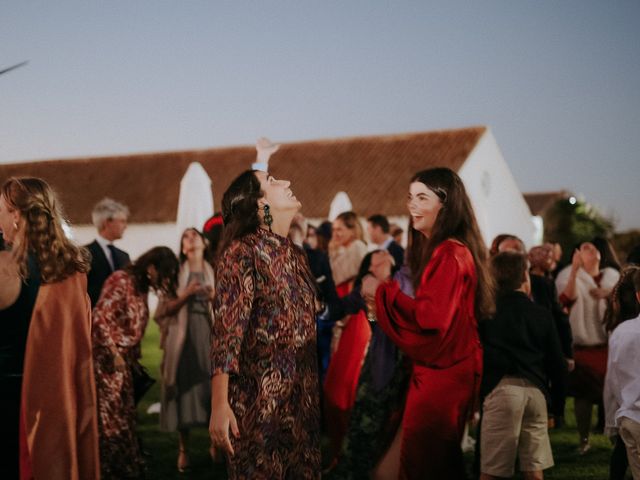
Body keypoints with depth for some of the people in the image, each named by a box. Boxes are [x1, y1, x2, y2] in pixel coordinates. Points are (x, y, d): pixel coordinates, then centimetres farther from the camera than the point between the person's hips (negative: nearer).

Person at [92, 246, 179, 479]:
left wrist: (133, 357, 13)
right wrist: (114, 353, -17)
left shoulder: (141, 286, 11)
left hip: (125, 360, 8)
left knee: (125, 414, 13)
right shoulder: (121, 281, -15)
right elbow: (100, 318, -20)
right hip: (108, 360, -8)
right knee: (110, 416, -2)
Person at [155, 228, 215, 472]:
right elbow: (165, 309, 2)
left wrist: (215, 298, -9)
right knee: (185, 390, -3)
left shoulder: (215, 273, 11)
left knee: (211, 388, -3)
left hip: (209, 337, 1)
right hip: (183, 338, -1)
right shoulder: (175, 272, 8)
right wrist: (186, 295, -12)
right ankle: (183, 450, 3)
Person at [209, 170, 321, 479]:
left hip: (305, 399, 7)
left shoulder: (296, 254, 12)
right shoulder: (242, 251, -11)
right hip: (259, 401, -7)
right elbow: (227, 330, -17)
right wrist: (219, 405, -23)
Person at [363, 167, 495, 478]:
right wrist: (386, 281, 6)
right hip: (440, 371, 10)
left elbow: (432, 316, -26)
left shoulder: (450, 254, -18)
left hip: (442, 375, -10)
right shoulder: (436, 250, 13)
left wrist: (383, 291, -16)